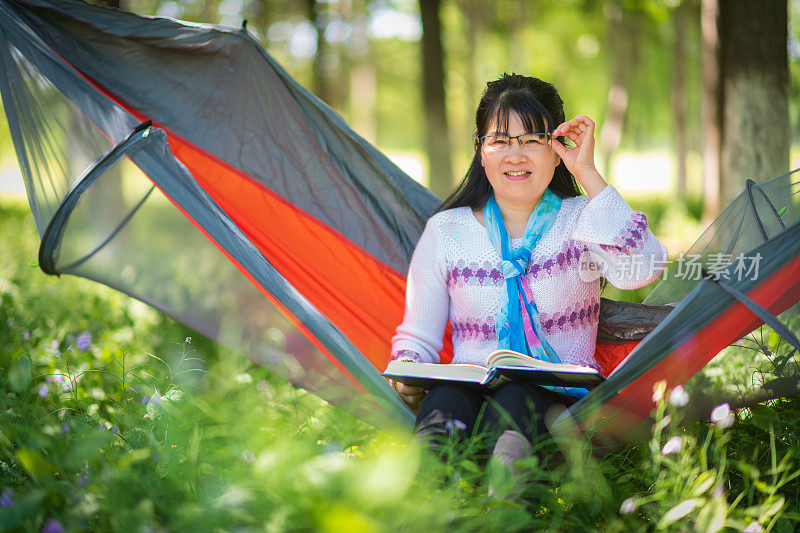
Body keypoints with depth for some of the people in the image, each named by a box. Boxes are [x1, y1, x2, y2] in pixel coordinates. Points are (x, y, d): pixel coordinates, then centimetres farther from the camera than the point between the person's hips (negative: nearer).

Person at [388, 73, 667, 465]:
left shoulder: (581, 219, 9)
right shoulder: (445, 231, 14)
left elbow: (640, 268, -13)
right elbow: (417, 337, 16)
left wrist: (587, 173, -8)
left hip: (563, 399, -1)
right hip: (471, 393, 1)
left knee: (515, 399, -36)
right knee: (442, 400, -34)